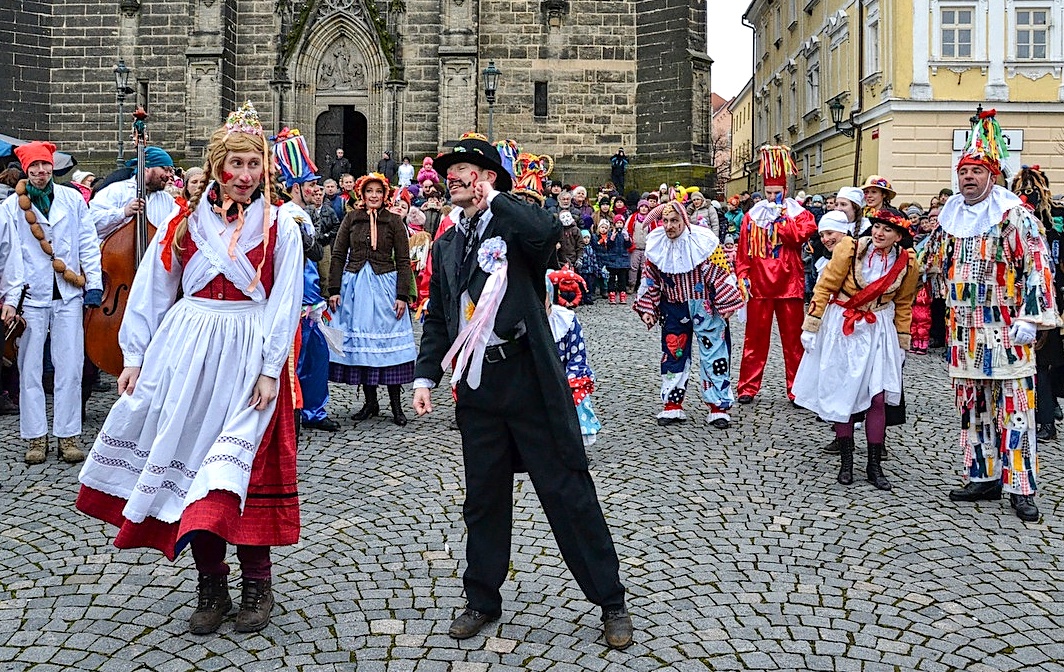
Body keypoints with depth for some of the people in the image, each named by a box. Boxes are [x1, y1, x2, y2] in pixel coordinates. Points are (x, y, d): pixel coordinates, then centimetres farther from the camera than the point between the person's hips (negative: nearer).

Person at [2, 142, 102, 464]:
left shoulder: (72, 199, 8)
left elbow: (88, 243, 8)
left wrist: (93, 284, 1)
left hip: (68, 295, 0)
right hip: (31, 296, 0)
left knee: (70, 367, 0)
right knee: (30, 368, 4)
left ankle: (69, 434, 9)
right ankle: (36, 436, 13)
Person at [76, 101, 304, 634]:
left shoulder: (279, 224, 1)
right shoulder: (186, 222, 7)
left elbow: (285, 301, -3)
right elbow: (152, 290, 10)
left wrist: (270, 368, -10)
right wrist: (135, 356, 6)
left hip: (248, 354, -3)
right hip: (187, 350, 3)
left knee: (241, 464, -5)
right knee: (189, 457, 3)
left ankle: (257, 582, 9)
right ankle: (211, 585, 14)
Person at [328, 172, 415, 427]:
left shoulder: (394, 221, 2)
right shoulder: (351, 219, 6)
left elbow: (403, 260, 1)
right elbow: (338, 256, 7)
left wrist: (402, 295, -6)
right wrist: (334, 289, 0)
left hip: (385, 285, -2)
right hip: (354, 285, 2)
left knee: (389, 341, -1)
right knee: (360, 341, 5)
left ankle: (396, 405, 6)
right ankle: (370, 403, 15)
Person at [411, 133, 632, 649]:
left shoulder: (517, 223, -2)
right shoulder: (445, 245, 16)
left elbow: (548, 233, -27)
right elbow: (437, 318, 19)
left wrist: (494, 199, -14)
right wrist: (425, 376, 9)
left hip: (529, 378, -5)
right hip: (475, 384, 6)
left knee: (567, 490, 1)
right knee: (483, 496, 14)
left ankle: (610, 602, 14)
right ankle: (482, 600, 30)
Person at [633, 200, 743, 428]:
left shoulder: (703, 241, -16)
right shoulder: (656, 245, -4)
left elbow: (721, 274, -12)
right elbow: (650, 279, 6)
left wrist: (726, 305, -12)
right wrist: (647, 308, 4)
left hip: (704, 306, -3)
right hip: (674, 308, 4)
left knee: (713, 353, -1)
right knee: (673, 352, 7)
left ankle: (718, 407, 7)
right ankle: (672, 406, 17)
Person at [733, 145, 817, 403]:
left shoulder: (799, 214, 6)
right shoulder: (752, 215, 9)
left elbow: (799, 236, -15)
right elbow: (743, 250, 7)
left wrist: (781, 215, -10)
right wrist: (742, 276, -2)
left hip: (789, 284, -1)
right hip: (759, 284, 1)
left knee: (793, 338, 4)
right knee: (755, 336, 3)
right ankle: (748, 388, 9)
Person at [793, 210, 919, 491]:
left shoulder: (907, 263, -4)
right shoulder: (850, 249, -13)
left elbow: (903, 305, 10)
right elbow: (825, 286, -8)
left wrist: (901, 344, 14)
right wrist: (810, 328, -8)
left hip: (878, 330, 2)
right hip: (842, 328, -2)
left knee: (878, 397, -3)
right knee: (842, 395, 2)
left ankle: (874, 465, 8)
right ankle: (846, 462, 14)